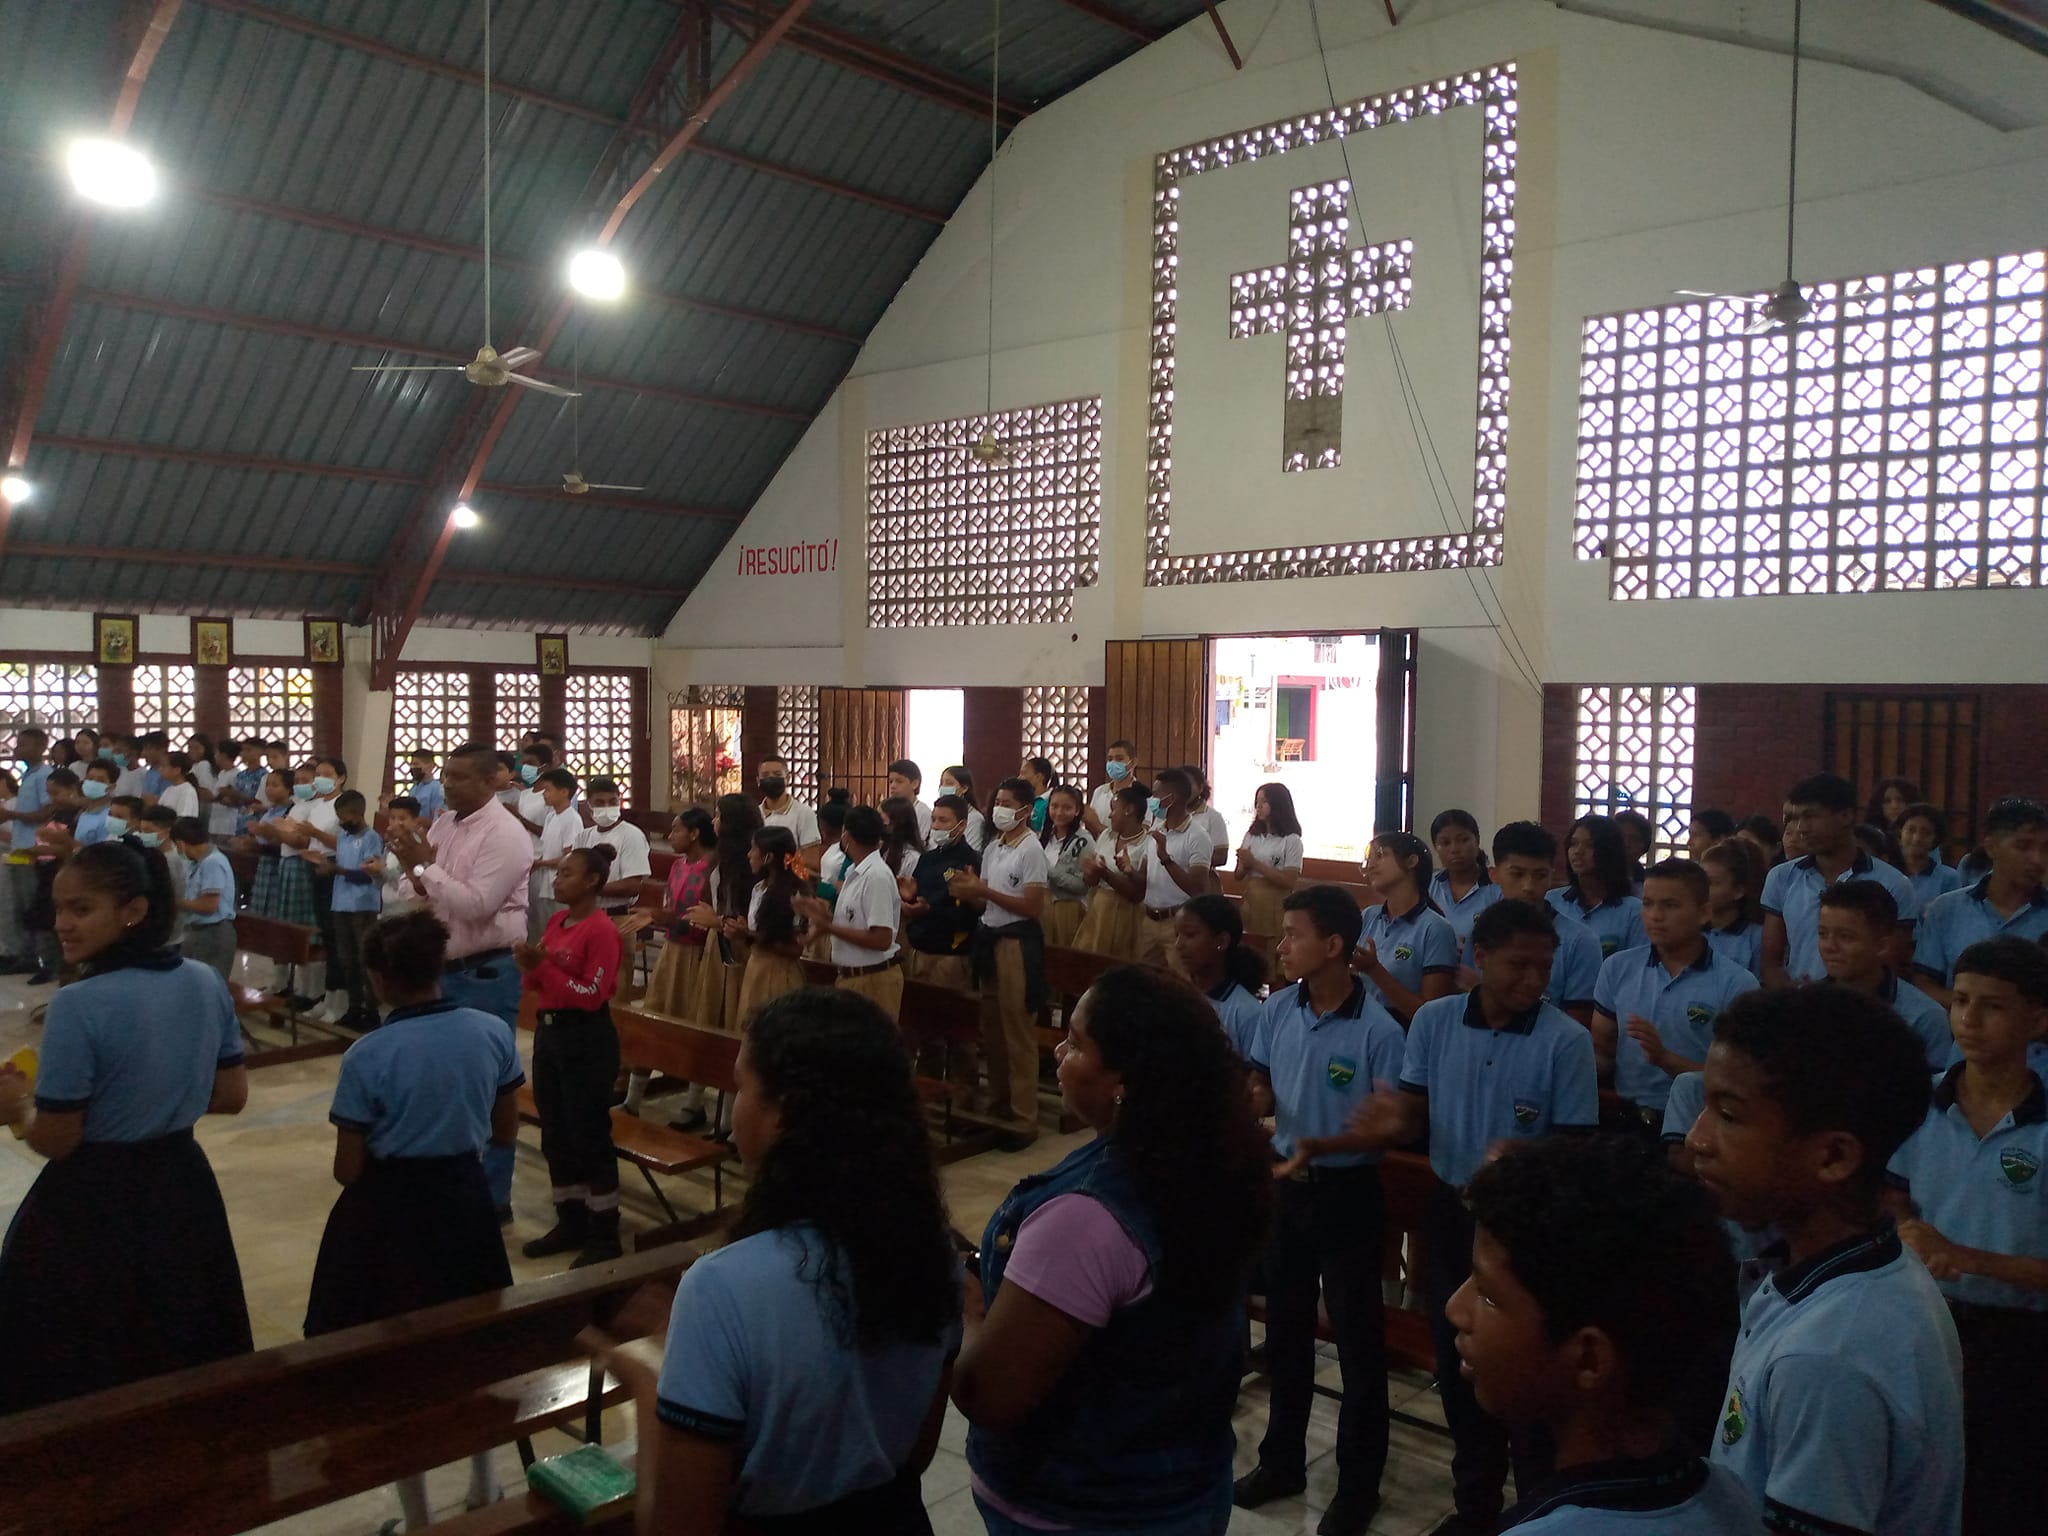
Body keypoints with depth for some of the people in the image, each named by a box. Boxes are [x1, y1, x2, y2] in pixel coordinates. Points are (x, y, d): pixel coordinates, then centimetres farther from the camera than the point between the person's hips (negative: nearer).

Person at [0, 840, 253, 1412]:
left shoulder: (78, 1006, -23)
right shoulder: (207, 983, -5)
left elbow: (55, 1140, -16)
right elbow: (231, 1097, 4)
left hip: (93, 1206, -6)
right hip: (183, 1186, 6)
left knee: (72, 1370, 14)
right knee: (187, 1351, 22)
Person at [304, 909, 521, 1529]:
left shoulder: (368, 1056, -20)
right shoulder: (493, 1033, -10)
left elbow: (348, 1171, -12)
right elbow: (505, 1133, 1)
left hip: (390, 1212, -4)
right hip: (466, 1199, 4)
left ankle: (418, 1515, 27)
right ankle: (485, 1489, 39)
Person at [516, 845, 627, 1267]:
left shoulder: (602, 931, -15)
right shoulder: (555, 921, 9)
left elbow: (592, 995, -19)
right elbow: (536, 986, 15)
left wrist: (543, 966, -21)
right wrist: (528, 968, -7)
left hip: (587, 1040, -9)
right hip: (548, 1031, 9)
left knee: (589, 1135, -1)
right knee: (555, 1134, 14)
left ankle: (604, 1235, 10)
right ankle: (571, 1222, 27)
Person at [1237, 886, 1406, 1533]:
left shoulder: (1378, 1030, -21)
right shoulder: (1277, 1008, -4)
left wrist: (1321, 1145, -29)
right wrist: (1250, 1096, -16)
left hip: (1347, 1191, -5)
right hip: (1288, 1183, 6)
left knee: (1357, 1335, 9)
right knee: (1285, 1326, 19)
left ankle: (1359, 1482, 26)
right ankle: (1282, 1460, 37)